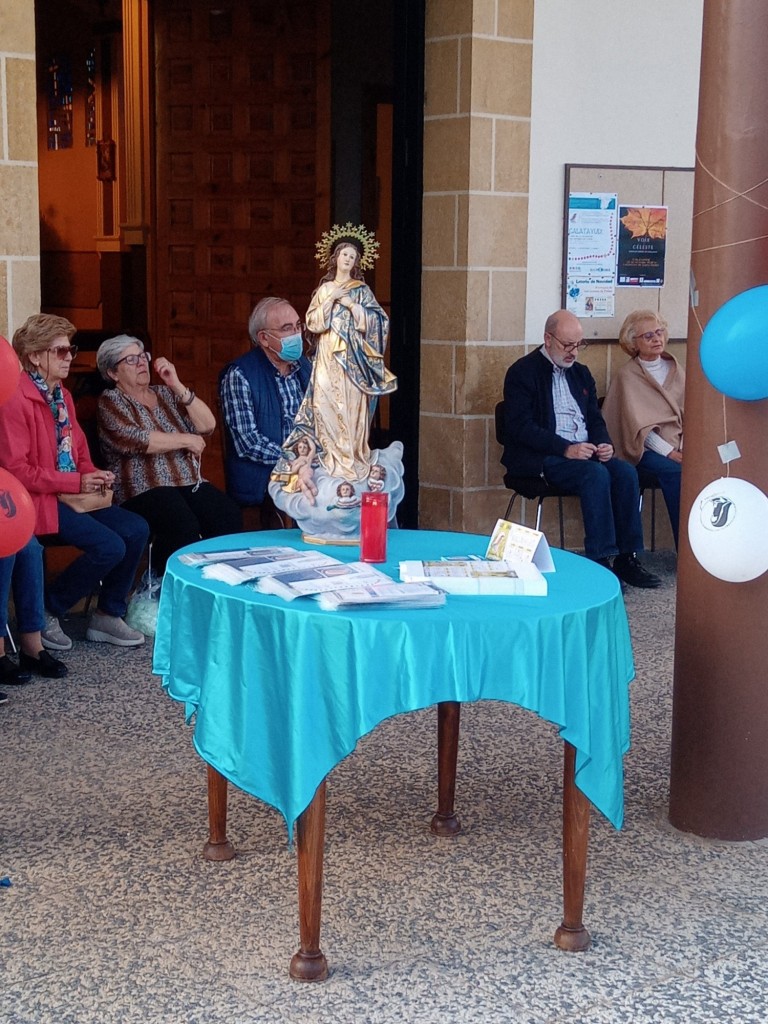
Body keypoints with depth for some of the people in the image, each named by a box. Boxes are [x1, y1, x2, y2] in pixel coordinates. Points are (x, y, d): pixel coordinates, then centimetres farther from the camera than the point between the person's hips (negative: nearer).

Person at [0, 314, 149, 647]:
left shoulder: (62, 396, 13)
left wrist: (93, 475, -1)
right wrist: (76, 482, -18)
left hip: (74, 493, 9)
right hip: (41, 500, -9)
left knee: (136, 530, -6)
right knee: (110, 546, -22)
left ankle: (108, 615, 6)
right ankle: (45, 612, -4)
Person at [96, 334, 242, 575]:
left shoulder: (164, 393, 20)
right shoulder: (110, 401, 5)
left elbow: (207, 426, 8)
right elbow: (133, 440, -14)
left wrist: (177, 386, 0)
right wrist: (185, 440, -5)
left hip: (189, 482, 5)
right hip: (144, 489, -5)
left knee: (229, 517, -25)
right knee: (184, 527, -35)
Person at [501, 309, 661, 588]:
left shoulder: (581, 373, 20)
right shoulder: (522, 372, -3)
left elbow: (595, 419, 20)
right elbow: (520, 427, -13)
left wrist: (604, 444, -4)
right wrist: (565, 449, -22)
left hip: (585, 450, 7)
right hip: (542, 458, -6)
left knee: (625, 472, -21)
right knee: (596, 475, -31)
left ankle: (627, 557, -18)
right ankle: (600, 562, -28)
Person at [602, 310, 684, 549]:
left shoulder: (674, 368, 18)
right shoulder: (628, 375, 4)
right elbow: (638, 424, -5)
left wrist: (685, 447, -8)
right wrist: (669, 452, -16)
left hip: (680, 444, 4)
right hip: (649, 449, -4)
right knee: (676, 472, -34)